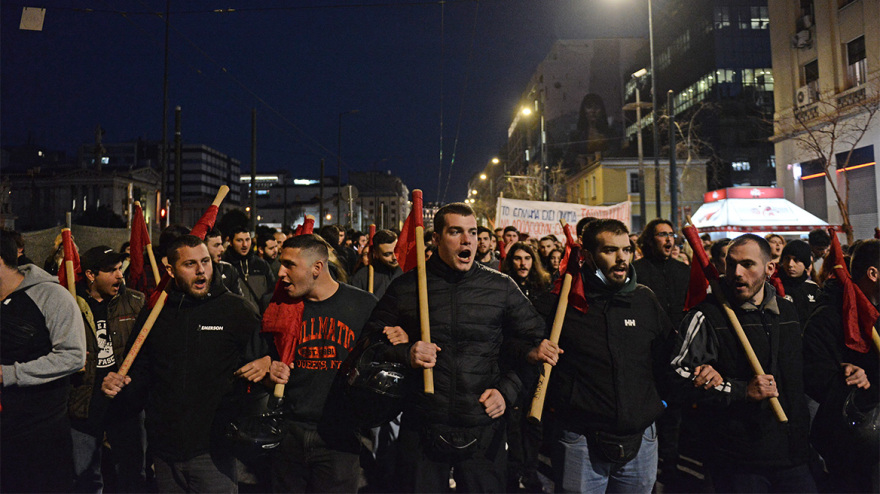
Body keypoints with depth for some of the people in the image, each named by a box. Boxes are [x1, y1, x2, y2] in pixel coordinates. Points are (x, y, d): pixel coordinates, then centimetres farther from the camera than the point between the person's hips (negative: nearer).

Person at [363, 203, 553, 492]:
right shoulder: (406, 288, 0)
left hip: (484, 432, 1)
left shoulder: (502, 288, 2)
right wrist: (405, 353, -11)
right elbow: (371, 337, 8)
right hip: (421, 432, 0)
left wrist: (508, 390, -3)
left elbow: (535, 341, 8)